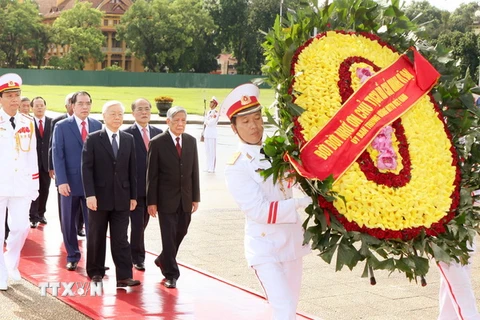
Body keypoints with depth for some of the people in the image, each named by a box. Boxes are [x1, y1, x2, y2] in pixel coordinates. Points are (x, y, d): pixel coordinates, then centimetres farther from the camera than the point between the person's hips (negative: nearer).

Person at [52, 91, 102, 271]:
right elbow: (57, 155, -6)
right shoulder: (61, 126, -1)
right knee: (68, 223, 9)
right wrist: (61, 181, -15)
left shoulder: (97, 126, 5)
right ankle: (72, 257, 23)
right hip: (70, 183, -1)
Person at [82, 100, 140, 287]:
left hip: (122, 198, 2)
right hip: (100, 197, -2)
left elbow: (132, 170, 9)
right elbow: (86, 168, -7)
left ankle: (124, 276, -1)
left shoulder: (129, 140, 8)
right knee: (96, 237, 8)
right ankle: (96, 272, 21)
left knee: (121, 239, 0)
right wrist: (90, 194, -14)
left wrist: (133, 196, 6)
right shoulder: (93, 139, -2)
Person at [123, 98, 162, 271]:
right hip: (135, 187, -4)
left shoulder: (158, 133, 9)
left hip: (152, 187, 4)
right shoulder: (126, 134, -6)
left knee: (143, 223, 13)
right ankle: (138, 257, 10)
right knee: (137, 224, -2)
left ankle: (133, 252, 29)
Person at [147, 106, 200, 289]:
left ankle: (163, 260, 36)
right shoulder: (157, 143, -8)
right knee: (169, 236, -2)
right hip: (166, 198, -5)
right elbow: (152, 175, -7)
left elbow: (194, 171, 9)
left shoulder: (191, 141, 6)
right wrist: (151, 201, -10)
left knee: (180, 233, 13)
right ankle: (171, 274, 7)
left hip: (186, 198, 5)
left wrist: (196, 197, 6)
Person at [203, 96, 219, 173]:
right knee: (207, 151, 11)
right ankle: (208, 167, 17)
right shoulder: (208, 112, 15)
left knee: (212, 151, -5)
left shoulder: (216, 113, -11)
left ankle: (212, 168, -3)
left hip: (212, 133, -8)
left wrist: (207, 122, 1)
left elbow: (212, 122, -17)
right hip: (207, 132, 8)